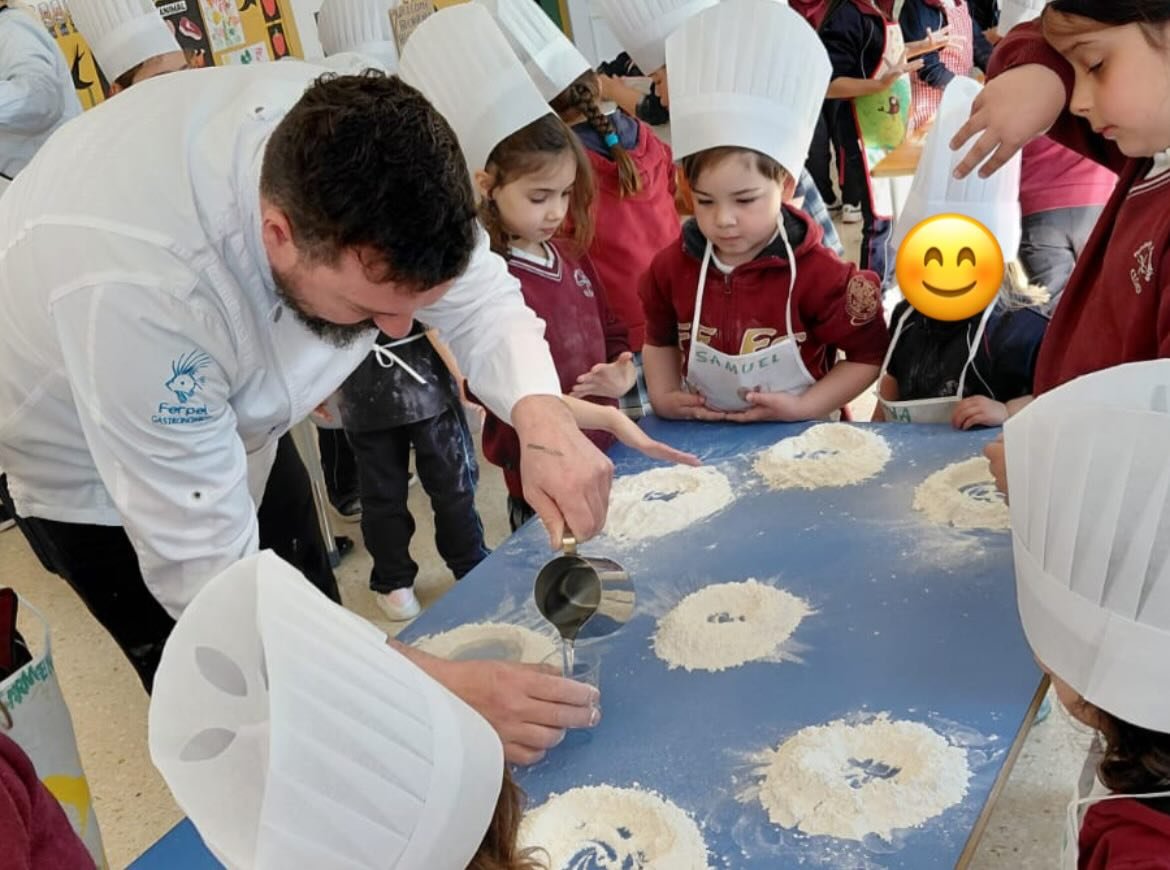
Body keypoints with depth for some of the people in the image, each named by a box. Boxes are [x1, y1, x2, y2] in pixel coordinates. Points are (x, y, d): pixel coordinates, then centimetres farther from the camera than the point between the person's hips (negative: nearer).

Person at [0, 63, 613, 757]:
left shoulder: (352, 140, -29)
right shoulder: (133, 287, -44)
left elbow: (478, 297, -17)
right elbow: (210, 576, -37)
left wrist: (543, 414, -38)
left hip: (234, 419, 6)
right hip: (93, 462, -5)